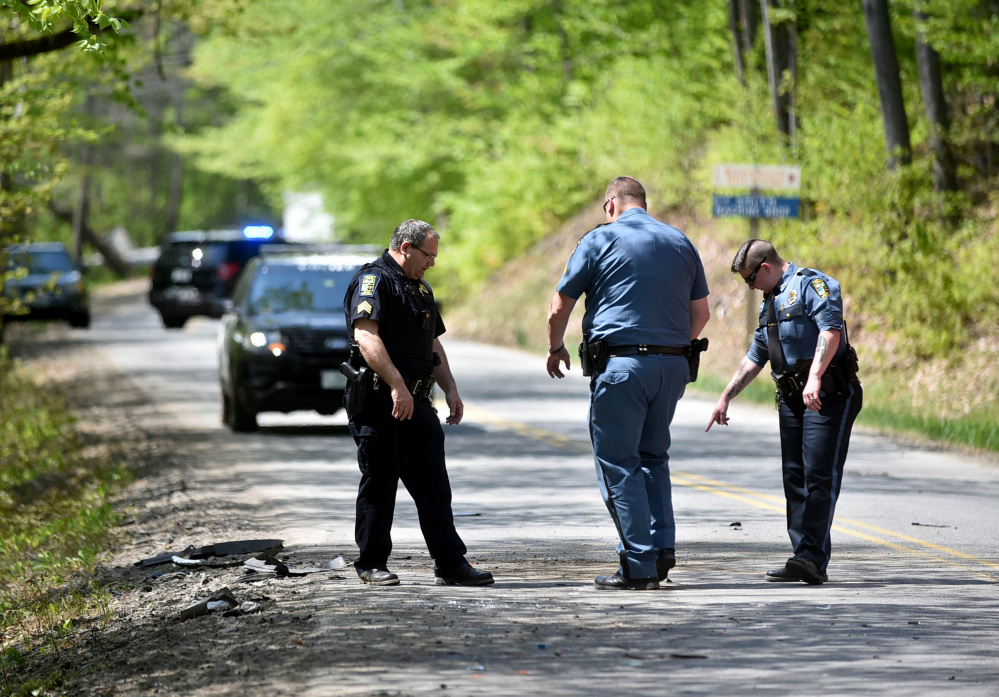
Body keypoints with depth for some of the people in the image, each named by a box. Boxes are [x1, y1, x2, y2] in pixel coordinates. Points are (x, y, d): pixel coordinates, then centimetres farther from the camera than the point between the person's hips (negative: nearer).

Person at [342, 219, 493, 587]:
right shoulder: (373, 281, -9)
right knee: (379, 483, -1)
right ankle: (371, 564, 9)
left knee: (433, 485, 3)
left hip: (416, 403, 8)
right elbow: (366, 337, -22)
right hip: (378, 403, -8)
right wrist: (397, 386, -28)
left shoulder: (419, 289, 21)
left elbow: (433, 343, 29)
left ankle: (450, 563, 3)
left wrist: (450, 389, 18)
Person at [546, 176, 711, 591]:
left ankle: (639, 565, -5)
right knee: (653, 455, 20)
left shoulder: (600, 240, -1)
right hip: (673, 365, 5)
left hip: (621, 364, -5)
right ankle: (662, 547, 8)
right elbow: (701, 312, 17)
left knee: (618, 463, 0)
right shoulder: (681, 243, 14)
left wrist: (555, 348, 18)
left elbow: (559, 309, 1)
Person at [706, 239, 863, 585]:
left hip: (828, 396, -9)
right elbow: (755, 357, 29)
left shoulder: (812, 284, -7)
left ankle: (813, 560, -19)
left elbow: (831, 331, -22)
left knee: (819, 475, -14)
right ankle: (806, 561, 5)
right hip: (792, 399, 9)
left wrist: (814, 378, -32)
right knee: (795, 478, 4)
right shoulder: (771, 301, 21)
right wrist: (726, 397, 27)